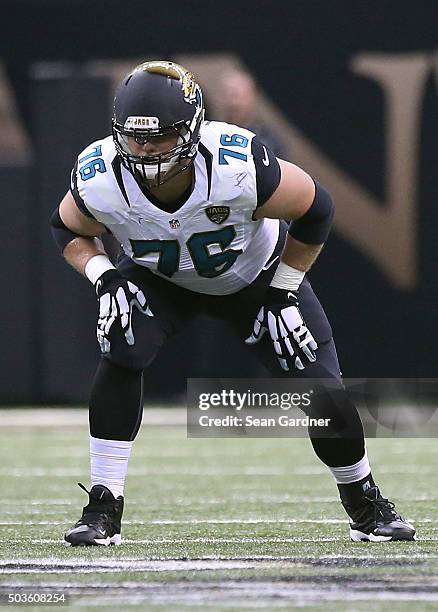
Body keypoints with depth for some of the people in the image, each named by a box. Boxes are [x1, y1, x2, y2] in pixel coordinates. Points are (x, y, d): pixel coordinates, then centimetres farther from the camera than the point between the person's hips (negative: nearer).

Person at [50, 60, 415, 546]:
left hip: (255, 276, -1)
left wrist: (283, 293, -15)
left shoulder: (239, 170, -39)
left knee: (321, 392, -7)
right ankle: (103, 507, -16)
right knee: (121, 356, -27)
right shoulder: (99, 182, -32)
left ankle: (365, 504, 22)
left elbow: (315, 209, -20)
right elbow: (69, 228, -6)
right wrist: (103, 277, -24)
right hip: (160, 281, 1)